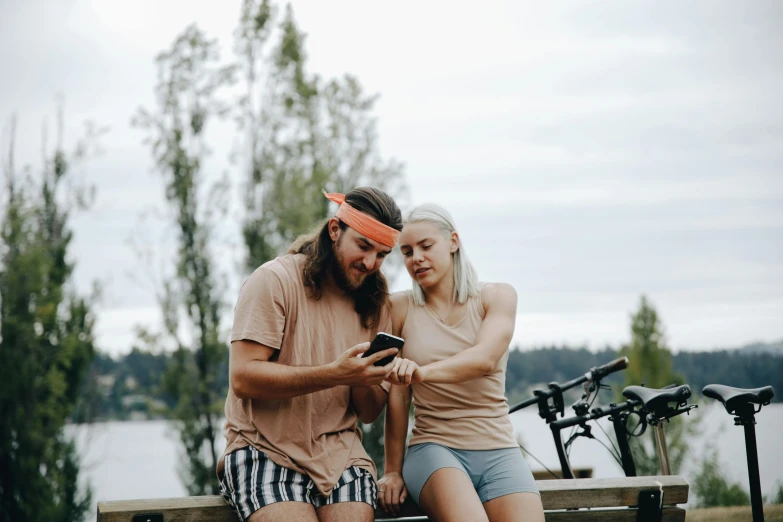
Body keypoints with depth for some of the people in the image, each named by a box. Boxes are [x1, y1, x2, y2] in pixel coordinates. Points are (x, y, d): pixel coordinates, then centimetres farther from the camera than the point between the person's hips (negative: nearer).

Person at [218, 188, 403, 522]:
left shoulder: (374, 305, 12)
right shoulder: (275, 280, -4)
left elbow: (369, 414, 13)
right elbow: (243, 378, -16)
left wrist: (364, 382, -10)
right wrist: (334, 374, -22)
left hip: (339, 453, 4)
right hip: (264, 450, -4)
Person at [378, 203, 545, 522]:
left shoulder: (497, 296, 4)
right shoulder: (400, 308, 4)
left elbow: (484, 359, -16)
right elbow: (397, 396, 3)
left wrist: (424, 371, -34)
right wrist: (393, 470, 1)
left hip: (497, 451, 2)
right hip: (433, 448, -2)